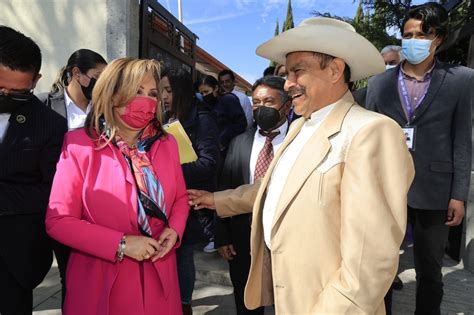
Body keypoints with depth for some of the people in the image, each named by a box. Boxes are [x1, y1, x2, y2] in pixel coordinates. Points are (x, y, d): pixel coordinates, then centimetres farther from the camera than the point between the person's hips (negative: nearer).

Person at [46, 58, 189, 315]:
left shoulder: (167, 144, 0)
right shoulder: (79, 145, -12)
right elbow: (58, 221, -11)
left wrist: (174, 230, -9)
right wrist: (120, 244, -18)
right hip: (101, 281, -3)